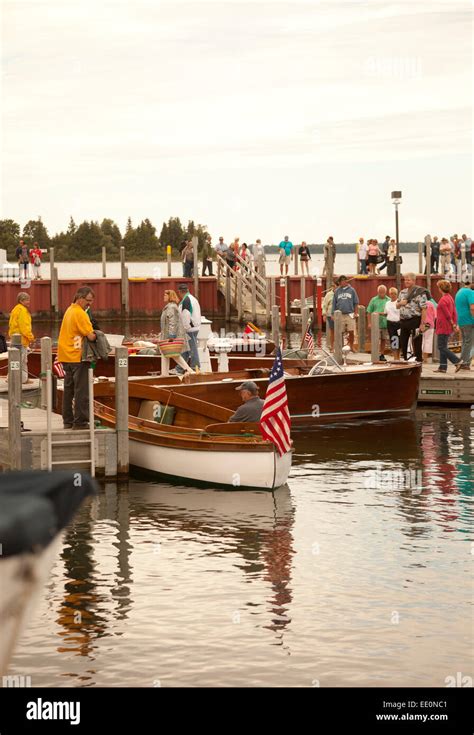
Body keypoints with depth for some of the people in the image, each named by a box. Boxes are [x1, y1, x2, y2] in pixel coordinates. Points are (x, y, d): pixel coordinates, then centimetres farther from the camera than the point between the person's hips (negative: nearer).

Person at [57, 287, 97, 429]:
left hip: (66, 356, 9)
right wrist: (94, 335, 2)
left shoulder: (69, 310, 14)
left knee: (69, 389, 14)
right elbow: (91, 336, -19)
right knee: (81, 391, -5)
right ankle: (80, 421, -6)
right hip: (77, 357, -9)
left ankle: (68, 421, 18)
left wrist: (90, 334, 4)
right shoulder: (80, 313, -15)